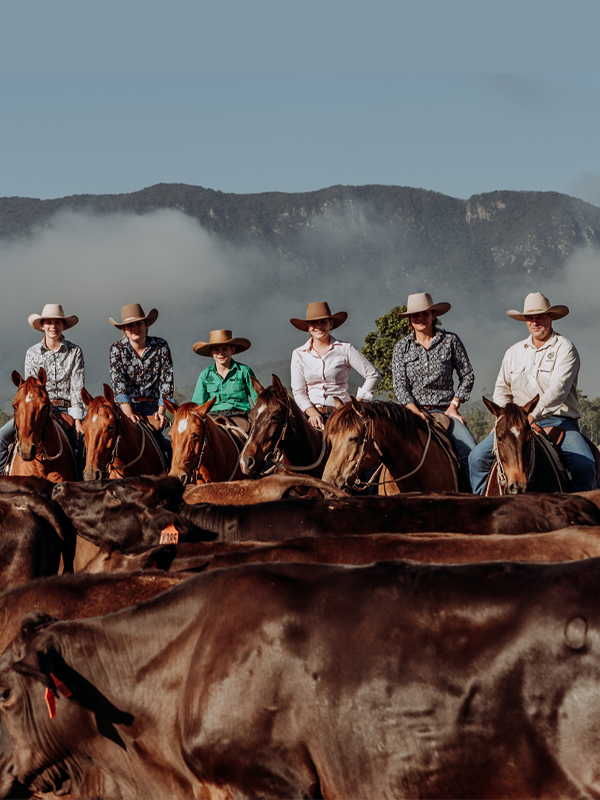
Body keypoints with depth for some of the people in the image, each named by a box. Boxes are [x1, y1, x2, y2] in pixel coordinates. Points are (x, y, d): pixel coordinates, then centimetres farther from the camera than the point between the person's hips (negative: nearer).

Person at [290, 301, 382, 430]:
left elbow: (374, 375, 6)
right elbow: (298, 391, 5)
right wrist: (312, 413, -12)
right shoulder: (299, 354, 10)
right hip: (311, 413, 1)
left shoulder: (345, 349, 4)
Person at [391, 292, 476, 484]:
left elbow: (467, 375, 9)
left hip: (445, 411, 0)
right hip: (414, 411, 0)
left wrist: (453, 405, -2)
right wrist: (417, 412, -13)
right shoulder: (401, 348, 8)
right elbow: (400, 385, 2)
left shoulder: (450, 341, 6)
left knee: (471, 452, -24)